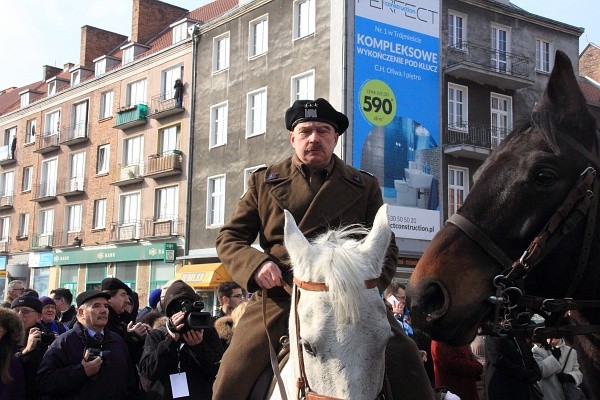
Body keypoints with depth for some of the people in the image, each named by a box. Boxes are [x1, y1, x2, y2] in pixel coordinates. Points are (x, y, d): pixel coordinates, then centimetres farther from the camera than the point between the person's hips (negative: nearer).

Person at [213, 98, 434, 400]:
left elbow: (385, 246, 15)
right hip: (279, 296, 0)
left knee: (405, 360, -17)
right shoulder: (264, 182, 14)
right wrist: (256, 263, -9)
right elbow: (229, 237, 14)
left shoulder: (365, 186, 15)